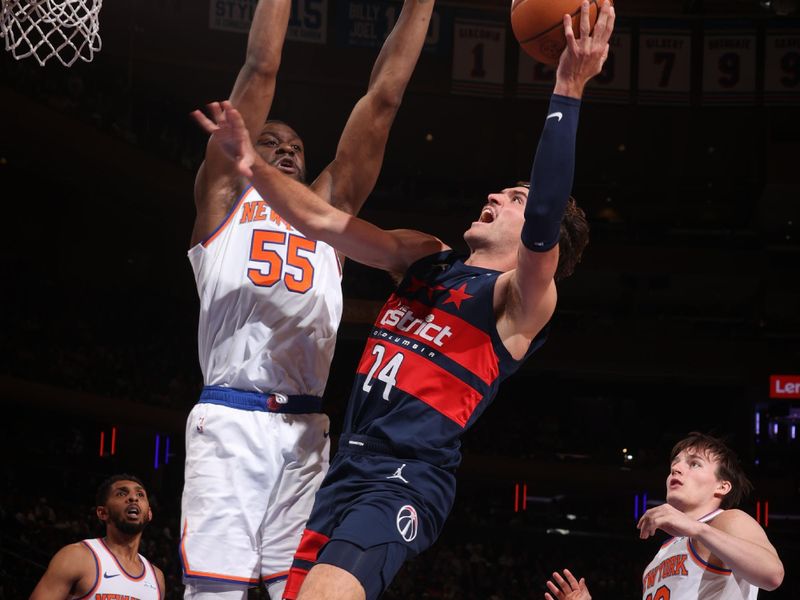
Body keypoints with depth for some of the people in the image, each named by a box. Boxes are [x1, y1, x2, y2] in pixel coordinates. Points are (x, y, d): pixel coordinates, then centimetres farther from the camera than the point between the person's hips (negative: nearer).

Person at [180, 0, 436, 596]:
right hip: (230, 419, -4)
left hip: (307, 431, 4)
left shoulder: (328, 208, 25)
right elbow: (261, 69, 11)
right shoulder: (225, 196, 16)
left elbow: (384, 97, 20)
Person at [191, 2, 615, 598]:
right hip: (348, 470, 8)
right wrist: (254, 165, -1)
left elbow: (544, 221, -26)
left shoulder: (522, 298, -6)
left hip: (408, 481, -8)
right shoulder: (426, 257, 16)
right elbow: (324, 221, 15)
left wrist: (567, 92, -32)